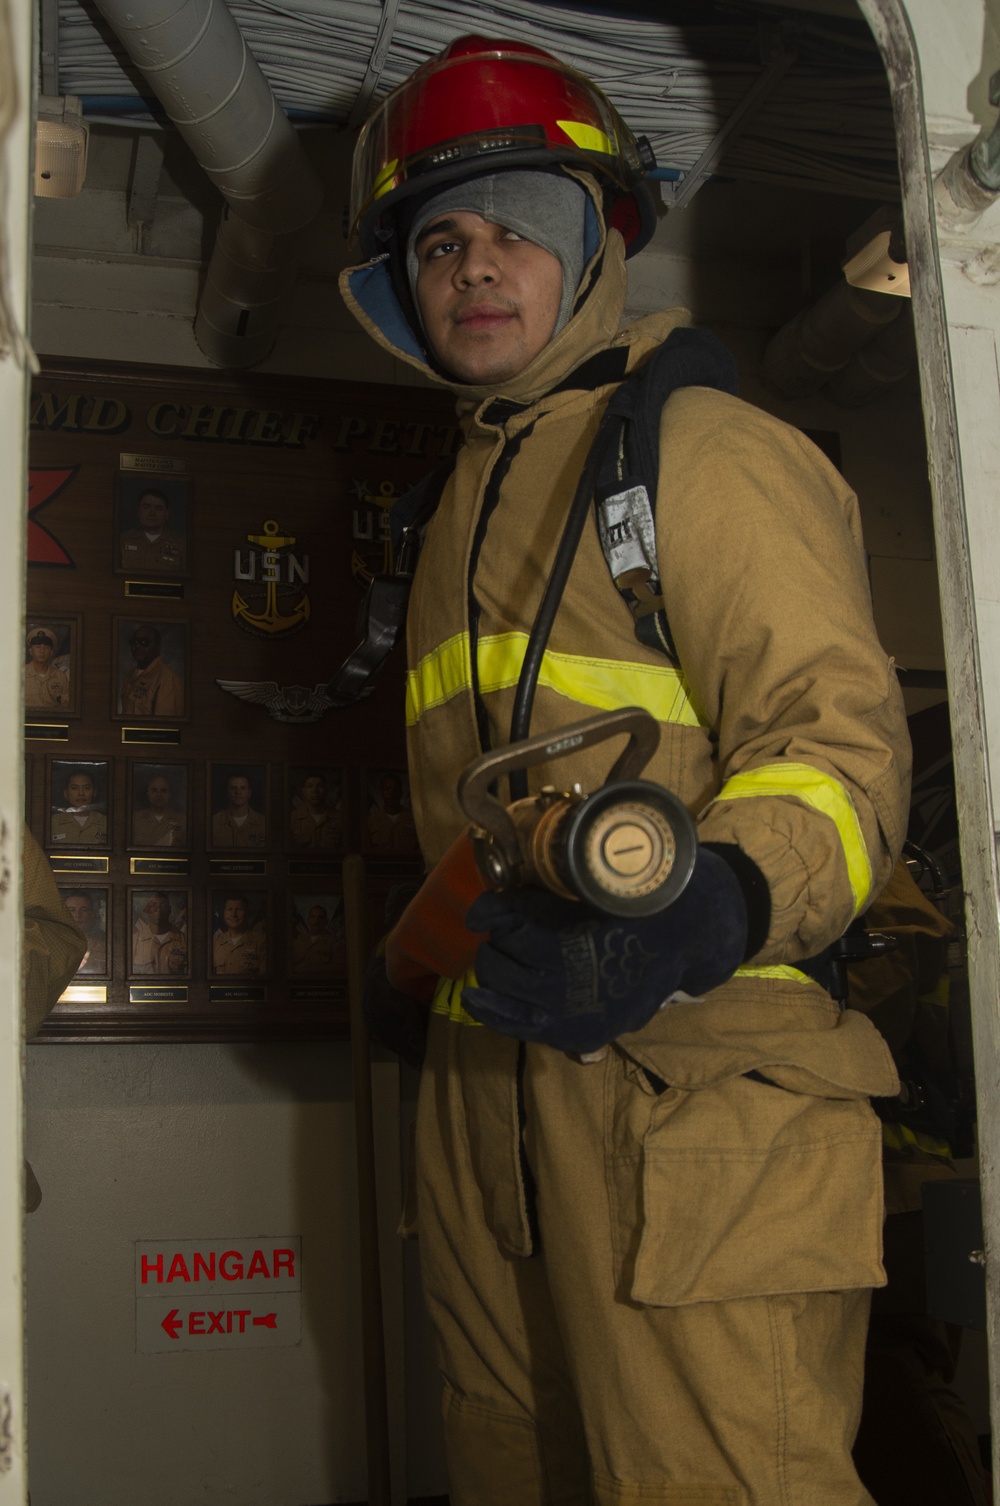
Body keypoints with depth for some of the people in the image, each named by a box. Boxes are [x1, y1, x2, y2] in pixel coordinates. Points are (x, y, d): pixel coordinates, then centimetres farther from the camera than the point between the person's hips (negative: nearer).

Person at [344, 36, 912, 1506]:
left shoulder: (701, 444, -3)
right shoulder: (467, 501, 24)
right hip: (489, 1081, 8)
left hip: (691, 1077, -8)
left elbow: (838, 736, -15)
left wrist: (699, 915, -32)